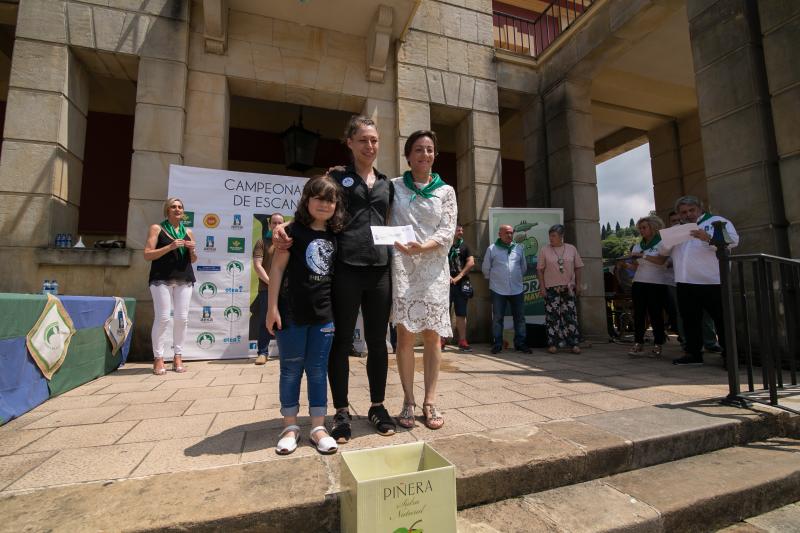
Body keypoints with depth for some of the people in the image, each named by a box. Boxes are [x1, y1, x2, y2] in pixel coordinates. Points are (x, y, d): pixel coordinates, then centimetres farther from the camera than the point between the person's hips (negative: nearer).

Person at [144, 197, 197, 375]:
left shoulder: (188, 232, 15)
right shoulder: (157, 228, 6)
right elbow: (147, 255, -3)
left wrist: (192, 250, -2)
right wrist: (170, 247, -14)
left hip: (184, 280, 4)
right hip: (162, 279, -3)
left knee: (182, 318, 1)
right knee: (162, 318, -6)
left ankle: (178, 357, 9)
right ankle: (158, 358, 3)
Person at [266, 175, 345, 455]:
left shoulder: (334, 236, 7)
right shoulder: (294, 230, -5)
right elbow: (277, 268, -6)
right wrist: (272, 306, -10)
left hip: (323, 314, 4)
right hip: (292, 313, -3)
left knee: (318, 370, 10)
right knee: (291, 369, 9)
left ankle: (318, 427, 22)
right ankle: (290, 426, 25)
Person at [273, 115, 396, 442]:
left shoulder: (386, 183, 17)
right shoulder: (336, 177, 7)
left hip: (379, 270, 4)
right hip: (346, 269, -3)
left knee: (377, 342, 10)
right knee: (342, 342, 5)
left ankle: (377, 407, 26)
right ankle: (342, 412, 20)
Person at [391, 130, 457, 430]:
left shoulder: (446, 191, 11)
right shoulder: (394, 186, 10)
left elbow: (447, 232, 1)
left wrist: (422, 247, -16)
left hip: (434, 267, 1)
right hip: (402, 267, -1)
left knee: (432, 334, 1)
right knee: (405, 333, -2)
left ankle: (430, 402, 11)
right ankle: (408, 401, 10)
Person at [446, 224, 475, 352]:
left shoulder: (464, 246, 13)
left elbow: (471, 262, 2)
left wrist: (458, 277, -7)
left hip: (461, 284, 2)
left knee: (461, 313, 4)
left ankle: (462, 342, 7)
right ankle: (441, 341, 4)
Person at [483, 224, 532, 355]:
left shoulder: (519, 248, 7)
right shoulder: (492, 249, -1)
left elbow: (524, 266, 19)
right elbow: (486, 268, 6)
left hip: (517, 289, 3)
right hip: (498, 290, -2)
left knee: (520, 317, 6)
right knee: (497, 318, 3)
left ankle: (520, 343, 16)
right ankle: (497, 345, 12)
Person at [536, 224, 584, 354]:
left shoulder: (571, 249, 6)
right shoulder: (544, 250, 0)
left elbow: (577, 268, 10)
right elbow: (540, 270, -1)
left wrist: (578, 285, 4)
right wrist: (542, 286, -6)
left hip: (568, 288, 2)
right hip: (551, 289, -1)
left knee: (571, 316, 2)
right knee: (552, 317, 0)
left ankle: (574, 344, 8)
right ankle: (552, 344, 7)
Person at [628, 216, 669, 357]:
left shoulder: (662, 243, -1)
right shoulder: (638, 245, 14)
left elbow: (663, 260, -17)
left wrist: (643, 256, -21)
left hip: (657, 283, -4)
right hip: (639, 282, 4)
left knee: (655, 314, -1)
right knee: (638, 313, -1)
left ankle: (657, 345, 8)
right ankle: (638, 344, 1)